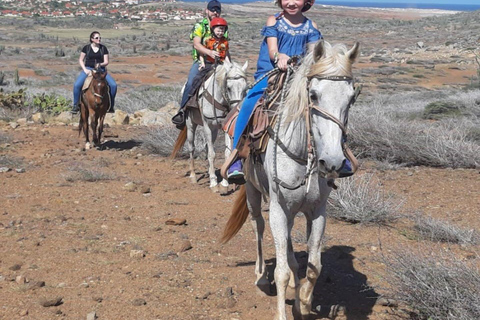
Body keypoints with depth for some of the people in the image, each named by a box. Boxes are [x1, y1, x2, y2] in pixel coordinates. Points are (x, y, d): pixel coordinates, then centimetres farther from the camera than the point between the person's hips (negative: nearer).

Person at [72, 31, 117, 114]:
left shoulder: (103, 48, 4)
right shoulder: (86, 48, 2)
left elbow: (106, 62, 2)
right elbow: (80, 60, 7)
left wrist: (100, 64, -19)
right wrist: (85, 69, -8)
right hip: (88, 69, -1)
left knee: (113, 85, -19)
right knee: (77, 85, -26)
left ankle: (111, 106, 0)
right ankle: (76, 105, -8)